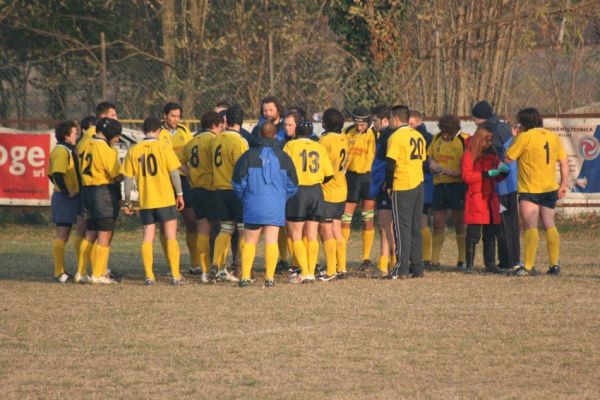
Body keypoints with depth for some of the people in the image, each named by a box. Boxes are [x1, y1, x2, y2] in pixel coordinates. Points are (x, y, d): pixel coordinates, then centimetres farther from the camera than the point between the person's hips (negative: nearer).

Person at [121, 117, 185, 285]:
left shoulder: (133, 151, 2)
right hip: (166, 200, -2)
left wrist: (127, 202, 9)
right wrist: (179, 194, 2)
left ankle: (149, 276, 2)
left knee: (148, 238, 8)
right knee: (171, 236, 3)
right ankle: (175, 275, -1)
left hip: (145, 201, 2)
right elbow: (174, 172, -8)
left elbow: (128, 178, 2)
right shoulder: (164, 147, -5)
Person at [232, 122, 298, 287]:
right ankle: (270, 277, -2)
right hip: (276, 206, 1)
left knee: (249, 241, 8)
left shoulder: (249, 156, -4)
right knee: (271, 241, 3)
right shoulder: (283, 157, 2)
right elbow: (292, 186, 7)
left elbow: (238, 184, 0)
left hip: (253, 205, -1)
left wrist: (244, 199, 18)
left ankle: (245, 277, 3)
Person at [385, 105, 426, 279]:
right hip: (419, 185, 7)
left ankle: (402, 269, -7)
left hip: (402, 187, -7)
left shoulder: (396, 137, -10)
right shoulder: (418, 136, 12)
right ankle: (417, 268, 12)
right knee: (416, 227, 12)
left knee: (402, 228, -4)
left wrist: (389, 186, -3)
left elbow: (390, 163, -13)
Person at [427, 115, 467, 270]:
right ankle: (434, 260, 13)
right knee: (438, 224, 8)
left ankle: (462, 260, 2)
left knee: (459, 224, -3)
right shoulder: (437, 139, 10)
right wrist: (432, 164, 1)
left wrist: (453, 172, -24)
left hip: (456, 184, -5)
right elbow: (430, 156, 23)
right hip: (439, 184, 5)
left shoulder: (463, 141, -8)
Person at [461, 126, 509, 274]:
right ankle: (469, 265, -4)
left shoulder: (492, 154, 16)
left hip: (491, 198, 6)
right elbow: (466, 176, -12)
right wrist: (487, 174, -17)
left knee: (490, 234, 4)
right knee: (473, 235, -8)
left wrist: (503, 171, -1)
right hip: (475, 199, -6)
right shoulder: (469, 155, -2)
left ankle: (490, 264, 7)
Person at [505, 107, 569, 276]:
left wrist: (514, 138, 3)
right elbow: (564, 162, 9)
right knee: (550, 226, 14)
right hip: (550, 189, 6)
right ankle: (554, 264, 13)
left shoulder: (525, 137, -11)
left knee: (530, 226, -9)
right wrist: (563, 185, 13)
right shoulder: (554, 137, 8)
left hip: (530, 190, -6)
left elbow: (508, 158, -8)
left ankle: (528, 266, -17)